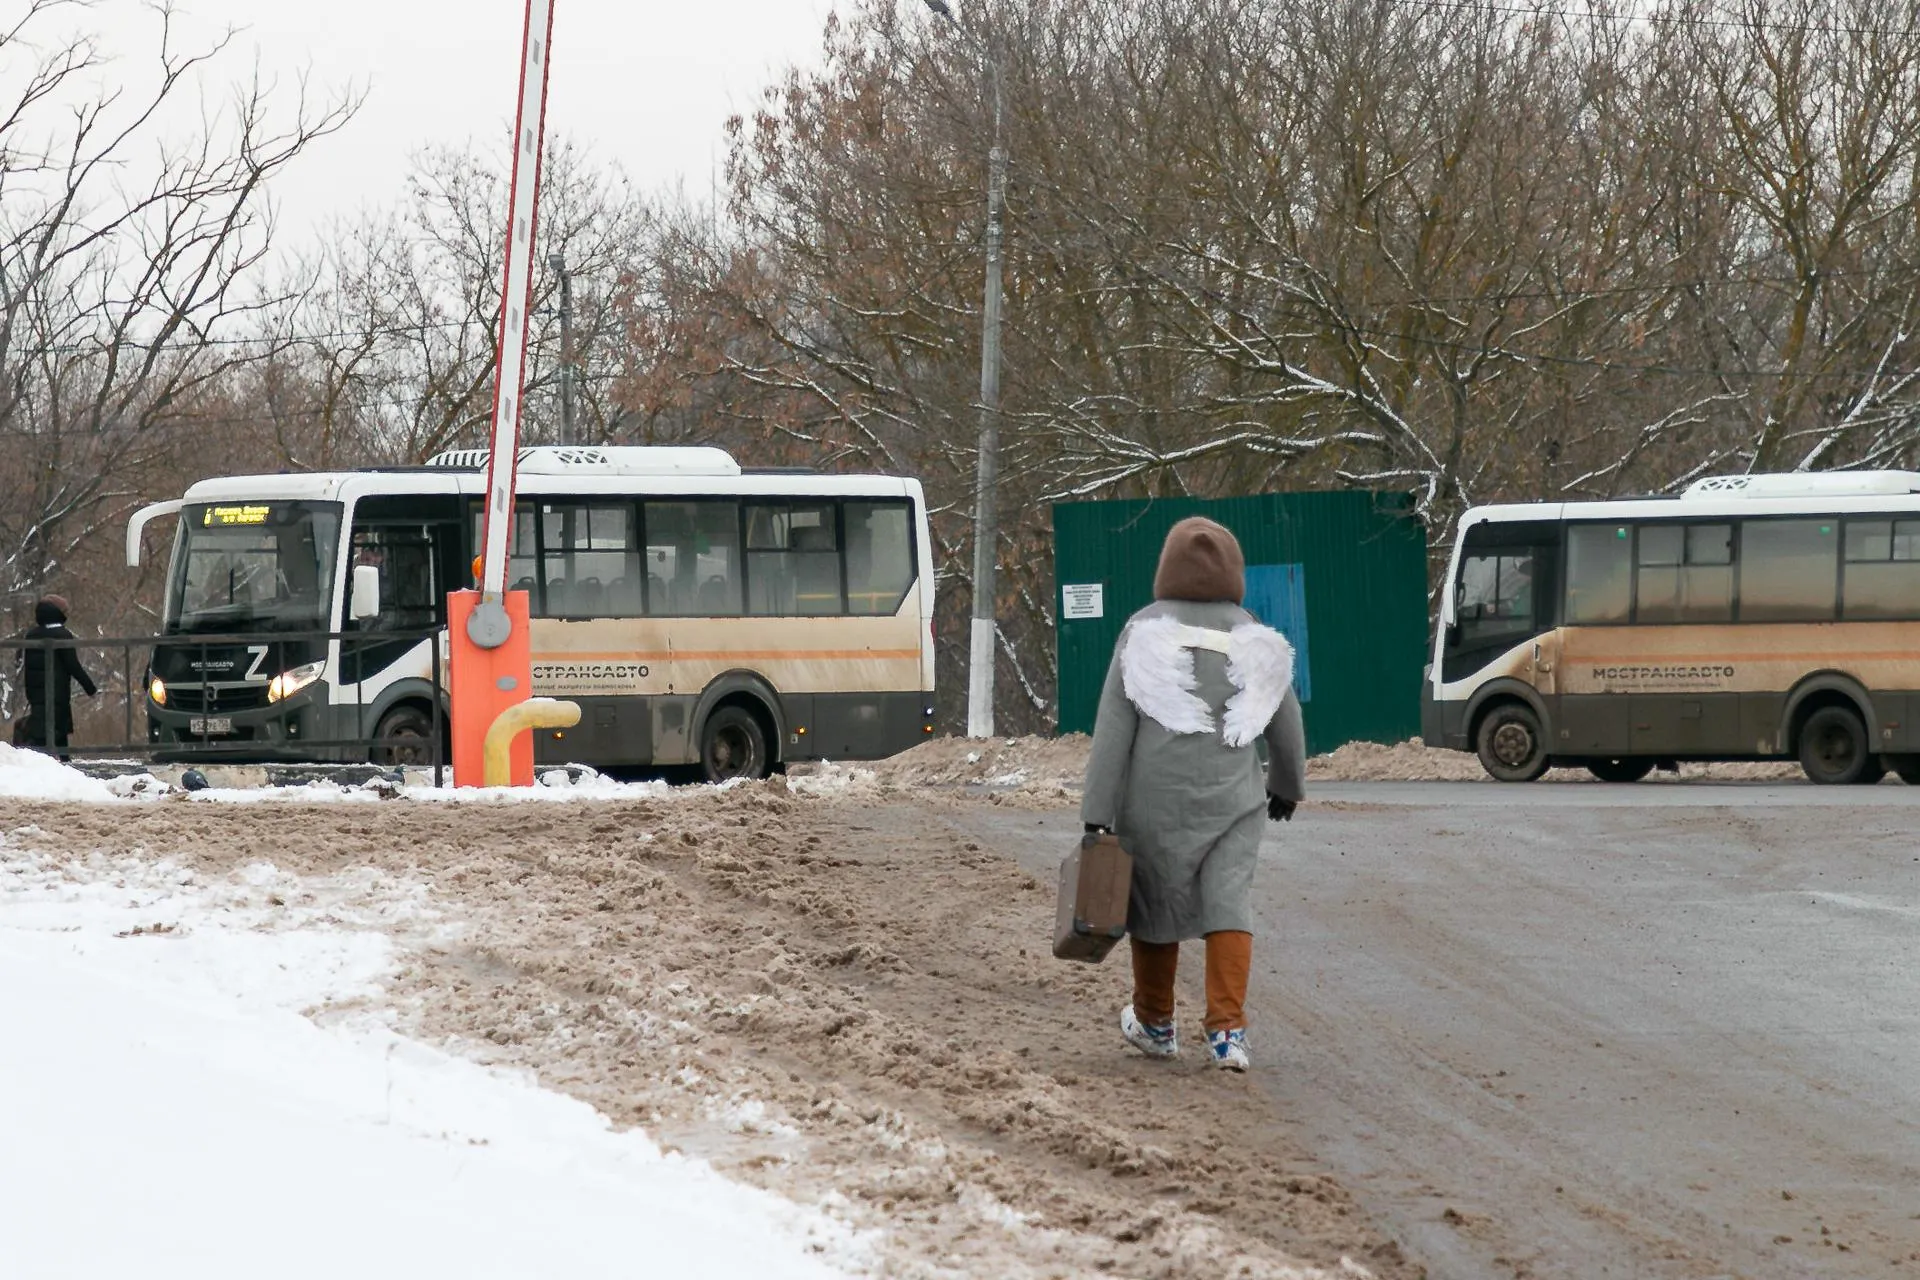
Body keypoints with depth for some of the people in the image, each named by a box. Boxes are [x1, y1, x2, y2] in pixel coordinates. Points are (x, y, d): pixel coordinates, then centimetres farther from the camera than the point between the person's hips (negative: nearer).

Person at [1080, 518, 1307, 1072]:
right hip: (1232, 799, 1)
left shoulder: (1144, 632, -5)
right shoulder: (1252, 639, 2)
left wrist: (1096, 815, -7)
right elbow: (1285, 723, 12)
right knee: (1228, 903, 0)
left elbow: (1114, 727, -8)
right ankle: (1227, 1030, -14)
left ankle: (1155, 1023, 31)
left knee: (1155, 902, 15)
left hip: (1155, 799, -1)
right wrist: (1287, 784, 31)